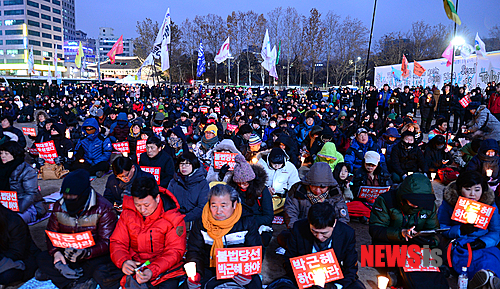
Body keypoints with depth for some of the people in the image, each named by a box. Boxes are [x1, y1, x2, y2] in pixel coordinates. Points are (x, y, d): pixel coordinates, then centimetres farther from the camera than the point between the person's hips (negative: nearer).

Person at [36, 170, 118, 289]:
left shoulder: (103, 209, -16)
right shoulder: (59, 206, 1)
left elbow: (107, 242, -18)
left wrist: (86, 253, -36)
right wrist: (55, 252, -16)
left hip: (95, 256, -5)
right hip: (67, 253, 6)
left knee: (101, 272, -35)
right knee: (42, 259, -17)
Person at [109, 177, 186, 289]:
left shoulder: (173, 218, -10)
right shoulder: (127, 213, 1)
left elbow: (175, 251, -11)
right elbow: (117, 242, 4)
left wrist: (152, 271, -26)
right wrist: (123, 261, -18)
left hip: (163, 267, -3)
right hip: (133, 266, 4)